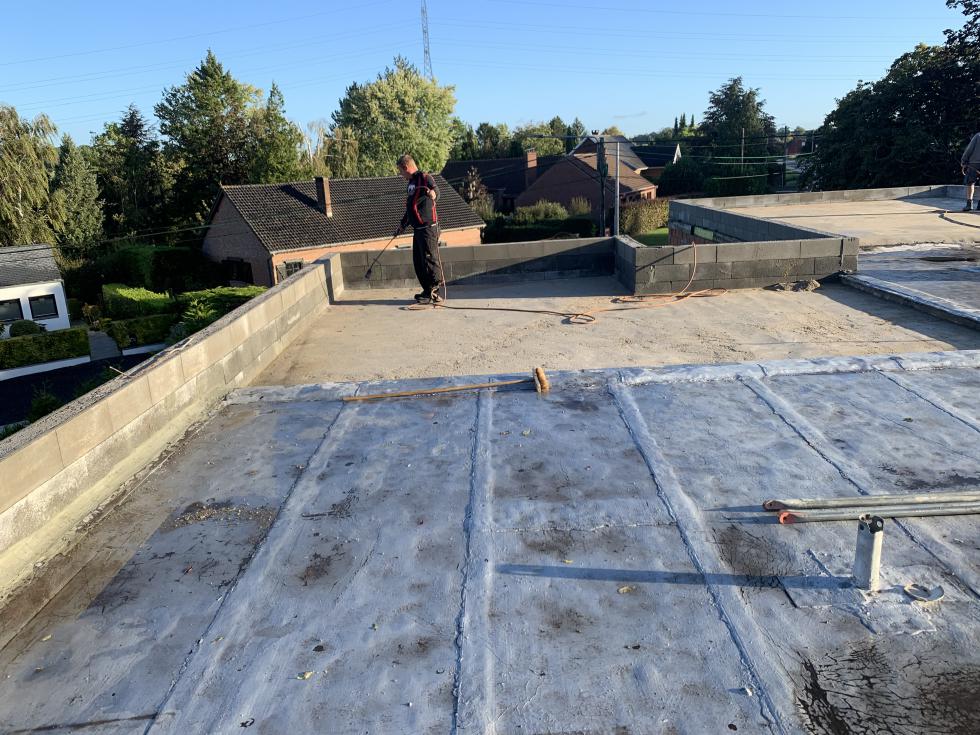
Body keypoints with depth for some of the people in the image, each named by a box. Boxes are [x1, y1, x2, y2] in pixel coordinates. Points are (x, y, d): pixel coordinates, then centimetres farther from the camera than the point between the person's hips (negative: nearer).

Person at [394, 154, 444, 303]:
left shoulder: (425, 178, -7)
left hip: (428, 227, -10)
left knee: (430, 259, -9)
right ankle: (428, 291, 18)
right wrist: (403, 225, 36)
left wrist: (433, 193, -50)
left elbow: (435, 191, -27)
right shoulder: (412, 183, 21)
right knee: (418, 262, 11)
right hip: (418, 229, 10)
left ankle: (436, 293, -5)